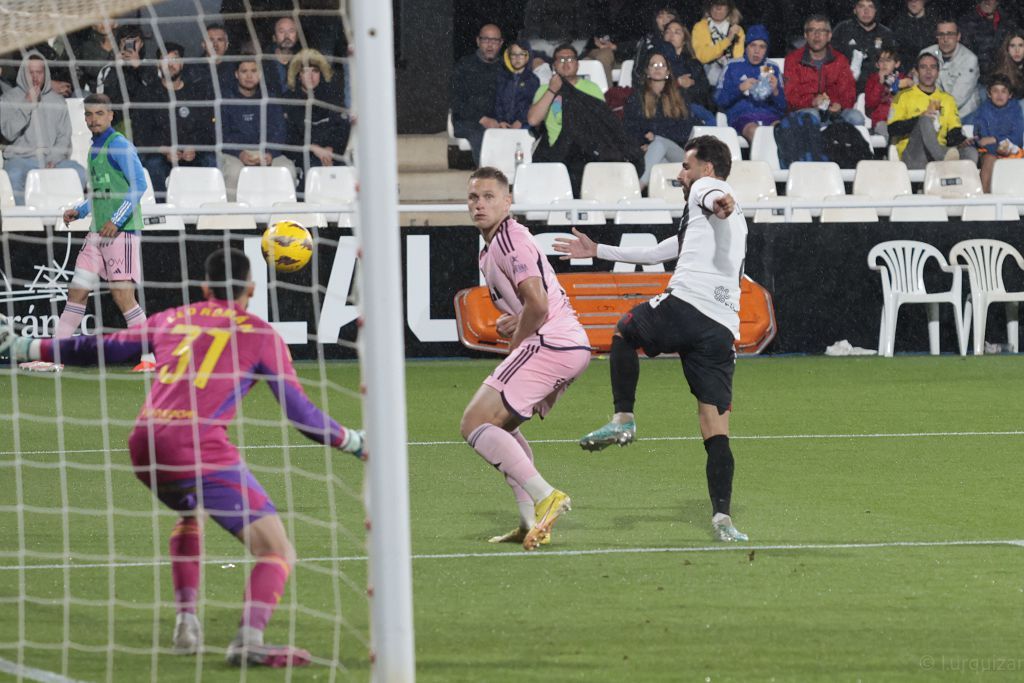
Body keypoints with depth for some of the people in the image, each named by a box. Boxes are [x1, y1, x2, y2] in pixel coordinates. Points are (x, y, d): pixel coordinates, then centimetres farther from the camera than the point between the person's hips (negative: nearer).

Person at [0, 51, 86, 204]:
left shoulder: (57, 101, 16)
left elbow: (64, 138, 10)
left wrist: (53, 160, -9)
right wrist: (27, 105, -7)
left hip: (52, 159, 2)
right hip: (20, 158, -2)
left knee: (79, 172, -27)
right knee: (14, 176, -38)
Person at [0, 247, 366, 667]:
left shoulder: (171, 321, 22)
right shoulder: (259, 334, 11)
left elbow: (99, 348, 27)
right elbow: (298, 409, 10)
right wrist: (353, 442, 23)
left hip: (144, 445, 5)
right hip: (201, 450, -5)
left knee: (190, 514, 37)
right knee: (277, 551, -4)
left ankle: (186, 624, 23)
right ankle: (249, 639, -28)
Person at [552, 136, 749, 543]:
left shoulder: (704, 188, 12)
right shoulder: (733, 222, 37)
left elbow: (712, 192, -18)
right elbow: (655, 254, 46)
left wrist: (720, 201, -43)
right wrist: (597, 251, 53)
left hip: (683, 307, -7)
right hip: (722, 330, 7)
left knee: (624, 330, 26)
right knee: (716, 431, 0)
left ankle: (623, 418, 13)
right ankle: (722, 516, -15)